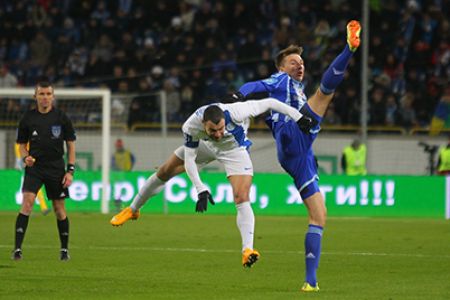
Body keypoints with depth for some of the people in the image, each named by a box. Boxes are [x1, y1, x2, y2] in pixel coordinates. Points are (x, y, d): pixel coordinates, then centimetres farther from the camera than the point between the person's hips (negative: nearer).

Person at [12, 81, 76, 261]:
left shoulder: (61, 118, -1)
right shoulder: (27, 118, 1)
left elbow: (71, 144, 5)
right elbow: (22, 144, 10)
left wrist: (70, 170, -2)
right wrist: (25, 157, -12)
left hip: (56, 168, 0)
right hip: (34, 167, 0)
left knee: (59, 209, 6)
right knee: (27, 202, -17)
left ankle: (64, 249, 23)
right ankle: (17, 248, -19)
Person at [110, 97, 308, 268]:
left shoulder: (236, 113, -44)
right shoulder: (191, 127, -37)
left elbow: (269, 103, -33)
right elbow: (189, 161, -26)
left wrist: (298, 117, -31)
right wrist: (201, 190, -35)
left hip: (234, 149, -2)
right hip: (203, 145, 2)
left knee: (242, 198, -20)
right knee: (166, 171, 11)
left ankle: (247, 250, -22)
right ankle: (133, 210, 35)